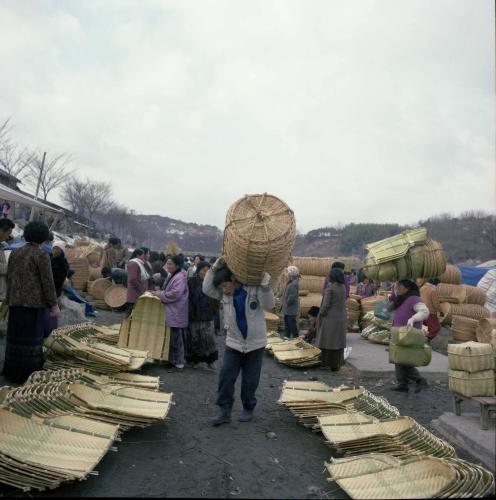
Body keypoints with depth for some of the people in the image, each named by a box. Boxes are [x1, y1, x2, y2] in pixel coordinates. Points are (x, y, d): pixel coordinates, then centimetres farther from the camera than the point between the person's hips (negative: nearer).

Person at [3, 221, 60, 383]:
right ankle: (29, 374, 8)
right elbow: (48, 282, -15)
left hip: (17, 302, 6)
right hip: (36, 302, -6)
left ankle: (13, 372, 21)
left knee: (17, 337, 13)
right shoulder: (42, 256, -12)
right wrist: (54, 305, -9)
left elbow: (9, 279, 11)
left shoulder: (15, 254, 7)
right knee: (33, 338, 2)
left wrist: (9, 301, 18)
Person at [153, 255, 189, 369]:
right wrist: (160, 292, 8)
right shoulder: (172, 276, 16)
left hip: (176, 314, -10)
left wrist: (160, 294, -14)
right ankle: (172, 359, 25)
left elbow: (175, 294, -25)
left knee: (177, 337, -1)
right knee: (171, 336, 15)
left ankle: (179, 361, 8)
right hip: (171, 313, 10)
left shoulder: (179, 278, -17)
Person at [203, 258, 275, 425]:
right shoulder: (224, 294, -3)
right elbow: (207, 289, -11)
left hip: (255, 343, -3)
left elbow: (268, 306, -22)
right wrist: (214, 268, -18)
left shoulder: (254, 289, -15)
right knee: (226, 377, -2)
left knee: (250, 380, 8)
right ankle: (224, 411, 9)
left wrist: (265, 287, -36)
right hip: (234, 342, 3)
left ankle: (248, 409, 27)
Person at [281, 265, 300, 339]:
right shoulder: (290, 282, 11)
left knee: (292, 324, -2)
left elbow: (292, 296, -25)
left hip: (291, 309, -10)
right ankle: (287, 336, 24)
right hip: (287, 309, 10)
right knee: (287, 323, 16)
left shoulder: (294, 284, -21)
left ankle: (295, 338, 7)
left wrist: (287, 303, -15)